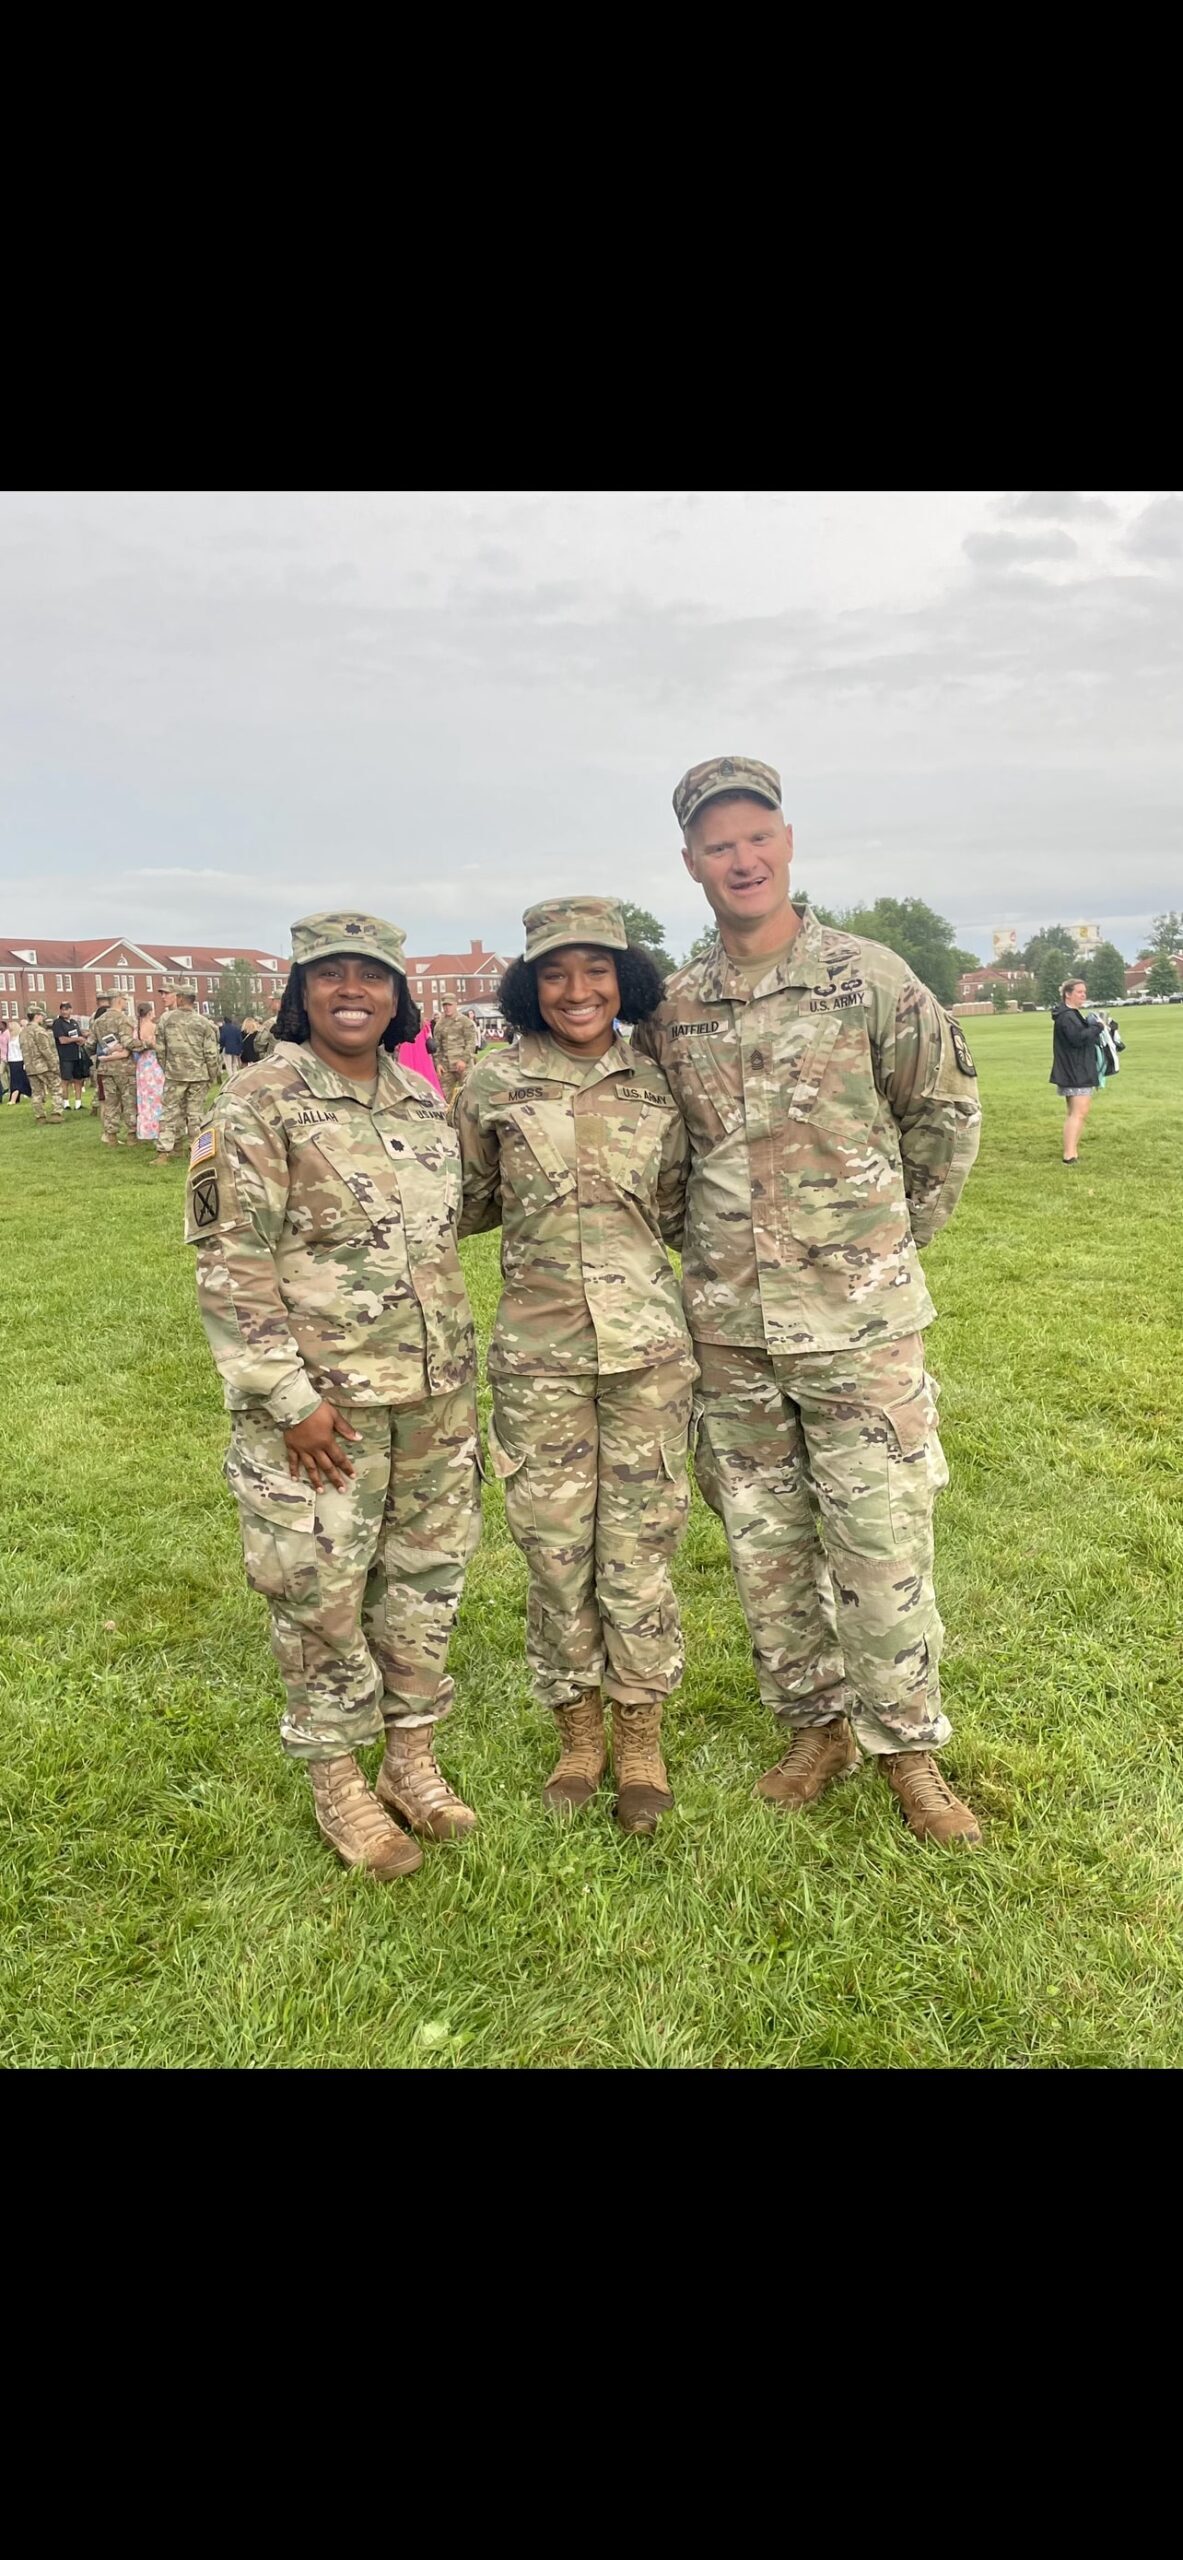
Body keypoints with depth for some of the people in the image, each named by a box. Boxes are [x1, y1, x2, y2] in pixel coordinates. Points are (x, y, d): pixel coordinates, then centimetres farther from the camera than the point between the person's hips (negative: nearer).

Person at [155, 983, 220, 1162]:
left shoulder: (166, 1019, -3)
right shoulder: (203, 1022, -5)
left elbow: (160, 1048, 3)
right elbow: (211, 1053, -5)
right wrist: (213, 1076, 7)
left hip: (174, 1074, 0)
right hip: (199, 1074, 0)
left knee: (169, 1112, 4)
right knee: (195, 1113, 7)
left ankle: (163, 1152, -1)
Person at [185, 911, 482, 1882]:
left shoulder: (424, 1104, 9)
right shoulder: (259, 1105, -9)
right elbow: (229, 1265, -13)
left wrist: (461, 1375, 15)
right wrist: (291, 1398, -17)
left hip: (436, 1399, 6)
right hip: (321, 1402, -5)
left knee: (427, 1580, 14)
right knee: (322, 1595, 5)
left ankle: (413, 1761, 32)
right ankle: (338, 1784, 25)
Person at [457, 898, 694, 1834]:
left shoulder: (659, 1086, 5)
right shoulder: (493, 1085, 1)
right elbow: (467, 1204, 13)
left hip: (649, 1345, 1)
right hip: (538, 1352, 0)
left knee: (640, 1543, 7)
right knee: (555, 1546, 7)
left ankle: (641, 1741, 26)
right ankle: (578, 1734, 29)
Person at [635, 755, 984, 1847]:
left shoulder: (868, 977, -4)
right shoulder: (673, 1010, 5)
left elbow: (946, 1110, 6)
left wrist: (896, 1234, 8)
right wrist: (722, 1241, 12)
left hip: (859, 1317, -3)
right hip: (729, 1324, 4)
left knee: (880, 1540, 1)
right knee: (763, 1541, 12)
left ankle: (908, 1749, 21)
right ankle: (816, 1727, 31)